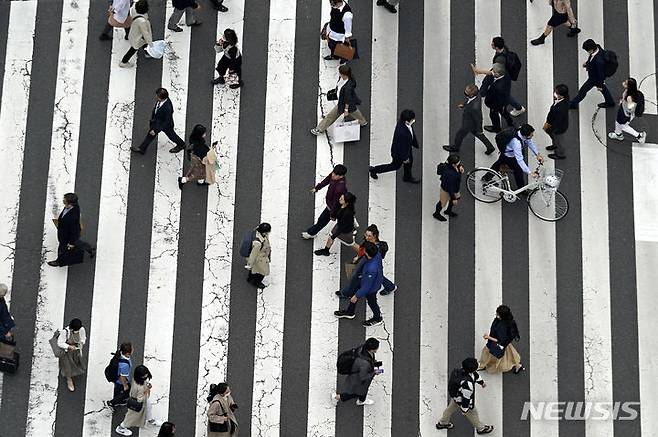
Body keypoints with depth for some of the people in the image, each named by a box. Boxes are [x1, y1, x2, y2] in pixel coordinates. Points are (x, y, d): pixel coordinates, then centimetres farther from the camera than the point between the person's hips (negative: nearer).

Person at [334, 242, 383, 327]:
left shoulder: (371, 269, -48)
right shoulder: (377, 254, -27)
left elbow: (366, 286, -32)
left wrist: (357, 296, -17)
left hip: (371, 288, -8)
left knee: (371, 302, 22)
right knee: (354, 291, 28)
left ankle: (377, 318, 54)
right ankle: (350, 312, 55)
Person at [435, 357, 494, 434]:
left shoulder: (464, 370, -22)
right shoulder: (467, 384, -46)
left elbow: (475, 375, 3)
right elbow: (466, 398, -31)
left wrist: (481, 382, 23)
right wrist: (464, 410, -16)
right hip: (461, 400, -8)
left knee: (451, 407, 32)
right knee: (472, 414, 20)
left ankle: (442, 423, 56)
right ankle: (480, 428, 47)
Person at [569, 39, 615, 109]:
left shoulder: (599, 60, -44)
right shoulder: (597, 47, -21)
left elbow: (600, 73, -29)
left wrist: (600, 85, -16)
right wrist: (587, 63, 1)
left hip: (595, 78, -9)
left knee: (583, 90, 12)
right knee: (603, 88, 31)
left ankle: (573, 104, 33)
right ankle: (610, 102, 53)